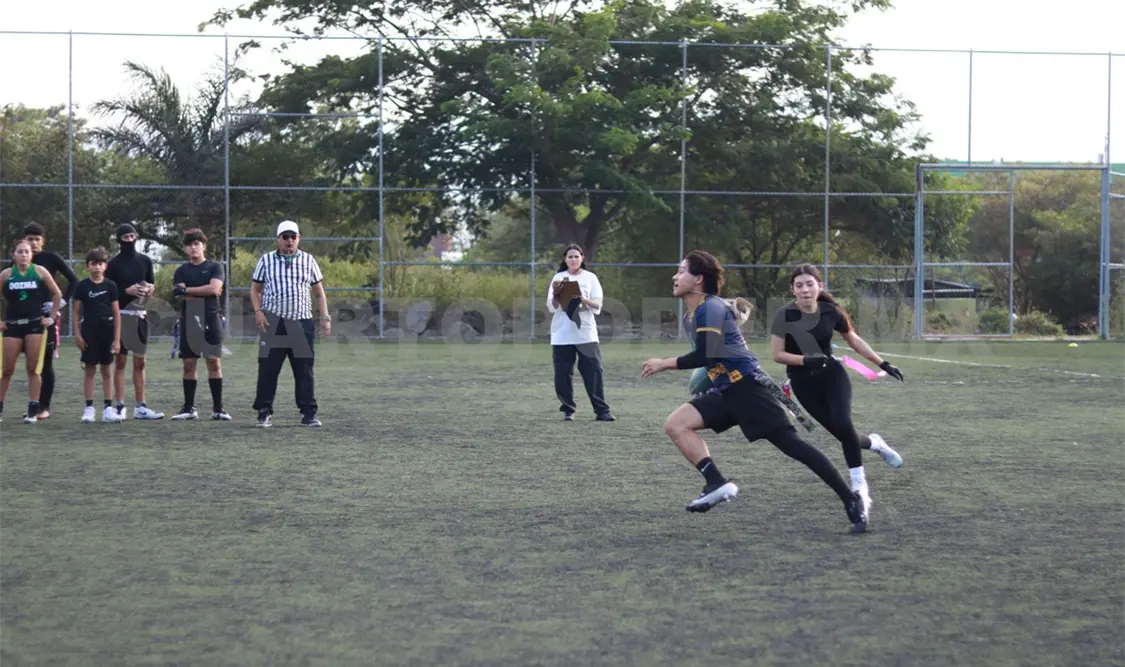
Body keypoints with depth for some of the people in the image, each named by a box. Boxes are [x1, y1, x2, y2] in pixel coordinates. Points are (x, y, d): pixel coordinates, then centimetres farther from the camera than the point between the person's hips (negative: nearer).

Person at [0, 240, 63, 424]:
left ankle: (33, 410, 4)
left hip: (35, 324, -1)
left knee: (33, 369, -1)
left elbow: (57, 294, 7)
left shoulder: (40, 272, -1)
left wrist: (52, 317, 3)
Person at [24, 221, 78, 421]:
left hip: (47, 316, -3)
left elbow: (74, 280, -2)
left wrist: (63, 301, -11)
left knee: (46, 362, -1)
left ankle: (45, 407, 3)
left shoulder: (51, 259, -3)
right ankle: (34, 405, 11)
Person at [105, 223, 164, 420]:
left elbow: (152, 283, 19)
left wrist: (150, 288, -4)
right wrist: (126, 291, -17)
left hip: (140, 314, 4)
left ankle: (140, 407, 10)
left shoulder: (145, 261, 10)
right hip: (121, 315, -4)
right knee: (120, 361, -3)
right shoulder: (113, 263, -2)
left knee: (140, 362, 7)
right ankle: (120, 407, -2)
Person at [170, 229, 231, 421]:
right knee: (189, 364, 3)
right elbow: (180, 295, -4)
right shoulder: (182, 271, 11)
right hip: (189, 321, 2)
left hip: (210, 320, -2)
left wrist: (187, 290, -9)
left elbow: (214, 288, -12)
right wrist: (204, 293, -11)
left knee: (214, 362, -5)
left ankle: (218, 409, -3)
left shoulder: (215, 267, 6)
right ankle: (189, 408, 10)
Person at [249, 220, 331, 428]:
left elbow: (319, 293, 13)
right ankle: (264, 412, 2)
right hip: (273, 323, -1)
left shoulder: (308, 261, 9)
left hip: (302, 324, 1)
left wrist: (325, 317, 3)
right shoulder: (266, 261, 7)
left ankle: (309, 413, 6)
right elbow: (255, 289, 11)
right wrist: (258, 311, -5)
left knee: (304, 370, 2)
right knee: (268, 368, -3)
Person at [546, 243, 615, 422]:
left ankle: (601, 411, -3)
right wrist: (556, 294, -16)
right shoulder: (558, 278, 8)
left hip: (585, 334, -1)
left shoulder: (590, 278, 6)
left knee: (593, 372, -5)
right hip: (562, 336, 1)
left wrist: (582, 299, -19)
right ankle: (568, 410, 12)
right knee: (563, 374, -1)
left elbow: (597, 306, 0)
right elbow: (551, 307, 4)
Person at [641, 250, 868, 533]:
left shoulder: (710, 308, -13)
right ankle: (717, 483, -15)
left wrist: (665, 364, -15)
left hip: (746, 387, -10)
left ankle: (851, 500, -11)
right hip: (726, 392, 10)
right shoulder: (692, 315, 16)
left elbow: (706, 355, -22)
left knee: (791, 444, -13)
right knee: (675, 424, -4)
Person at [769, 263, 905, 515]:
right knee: (842, 433, -4)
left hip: (832, 374, 1)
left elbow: (854, 340, 8)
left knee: (843, 424, -21)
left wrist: (883, 363, 10)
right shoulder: (785, 316, -15)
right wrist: (805, 360, -28)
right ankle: (874, 443, 30)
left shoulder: (831, 312, -8)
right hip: (804, 383, -1)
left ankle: (859, 485, -7)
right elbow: (776, 354, -13)